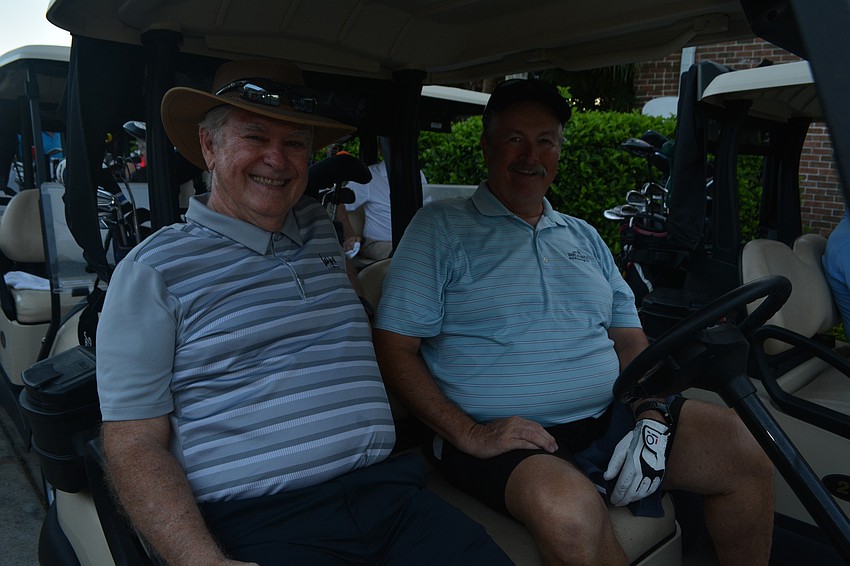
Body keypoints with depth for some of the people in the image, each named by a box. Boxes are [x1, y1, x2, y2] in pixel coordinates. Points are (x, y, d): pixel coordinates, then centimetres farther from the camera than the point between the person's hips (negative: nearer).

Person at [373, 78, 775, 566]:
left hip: (609, 418, 6)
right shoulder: (440, 229, 0)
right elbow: (395, 349, -6)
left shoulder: (585, 238, 19)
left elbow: (630, 341, 17)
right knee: (569, 508, -36)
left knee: (744, 448, -9)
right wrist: (469, 434, -17)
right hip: (502, 438, -5)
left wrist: (651, 417, -3)